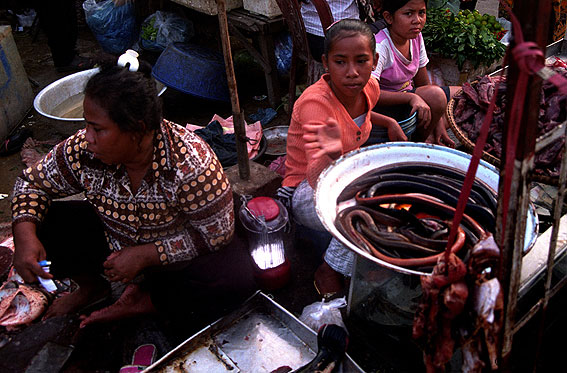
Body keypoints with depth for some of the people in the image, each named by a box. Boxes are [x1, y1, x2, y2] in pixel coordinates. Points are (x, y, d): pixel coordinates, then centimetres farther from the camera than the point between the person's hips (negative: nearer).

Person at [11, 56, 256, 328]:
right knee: (39, 224, -13)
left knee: (238, 278, -30)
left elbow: (215, 233, -25)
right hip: (112, 243, 4)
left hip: (174, 255, -3)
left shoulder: (190, 163, -32)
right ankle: (92, 286, 15)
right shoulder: (82, 151, -20)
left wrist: (144, 255, -26)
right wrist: (25, 236, -23)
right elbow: (33, 182, -4)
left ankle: (144, 301, -6)